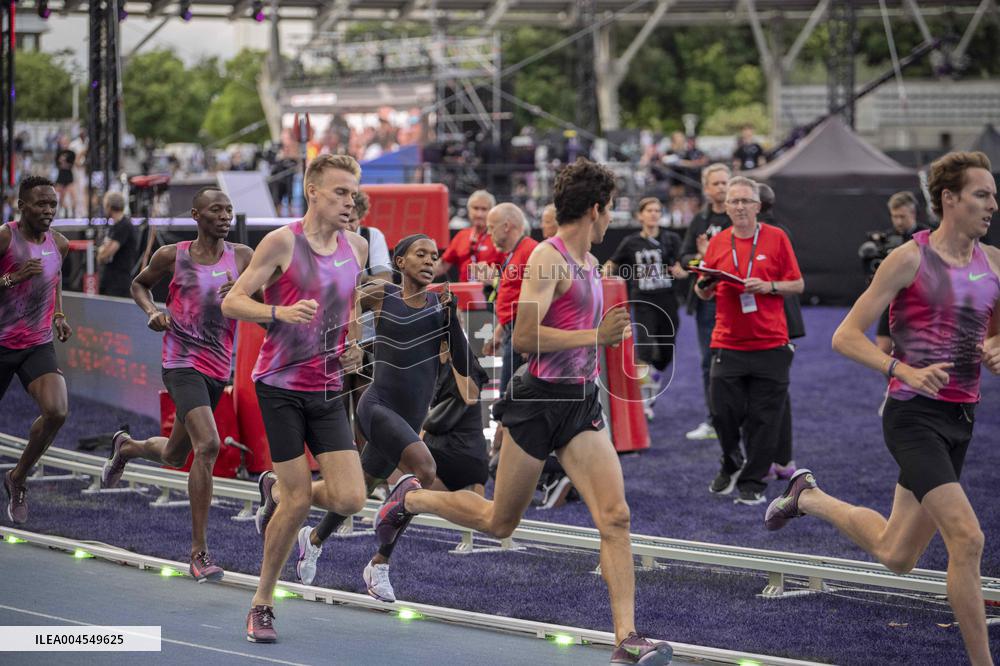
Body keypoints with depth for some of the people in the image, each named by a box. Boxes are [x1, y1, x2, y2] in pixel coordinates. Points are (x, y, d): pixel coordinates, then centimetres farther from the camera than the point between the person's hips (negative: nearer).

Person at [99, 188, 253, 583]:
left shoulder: (242, 257, 4)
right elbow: (139, 284, 16)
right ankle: (199, 553, -19)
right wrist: (152, 312, -3)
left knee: (174, 455, 19)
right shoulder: (172, 256, -2)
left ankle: (126, 447, 55)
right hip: (182, 364, -5)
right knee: (208, 445, -24)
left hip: (218, 369, 5)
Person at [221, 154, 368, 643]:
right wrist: (280, 313, -26)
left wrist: (354, 346, 7)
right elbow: (232, 303, -9)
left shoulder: (357, 247, 7)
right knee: (299, 498, -6)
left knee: (349, 499, -7)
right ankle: (262, 603, 13)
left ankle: (276, 492, 26)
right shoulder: (283, 242, -9)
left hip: (328, 390, 5)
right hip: (280, 385, -5)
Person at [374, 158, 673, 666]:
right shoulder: (547, 258, -13)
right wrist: (596, 336, -23)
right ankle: (411, 498, 33)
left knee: (615, 517, -9)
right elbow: (524, 337, -23)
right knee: (499, 523, 8)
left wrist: (611, 333, 20)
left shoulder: (590, 263, 14)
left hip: (581, 402, 7)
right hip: (538, 401, -7)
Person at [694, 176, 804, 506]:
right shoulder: (718, 243, 8)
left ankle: (753, 482, 10)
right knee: (723, 412, -2)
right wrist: (704, 286, -9)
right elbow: (704, 292, 13)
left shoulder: (776, 238, 2)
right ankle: (731, 465, 25)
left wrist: (769, 286, -13)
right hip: (727, 342, 2)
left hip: (770, 343, -2)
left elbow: (797, 284, 4)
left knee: (764, 418, -1)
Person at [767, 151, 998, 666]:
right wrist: (906, 372, -24)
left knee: (896, 556, 16)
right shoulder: (909, 259, -10)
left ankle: (809, 497, 40)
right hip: (914, 416, -7)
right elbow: (846, 337, -9)